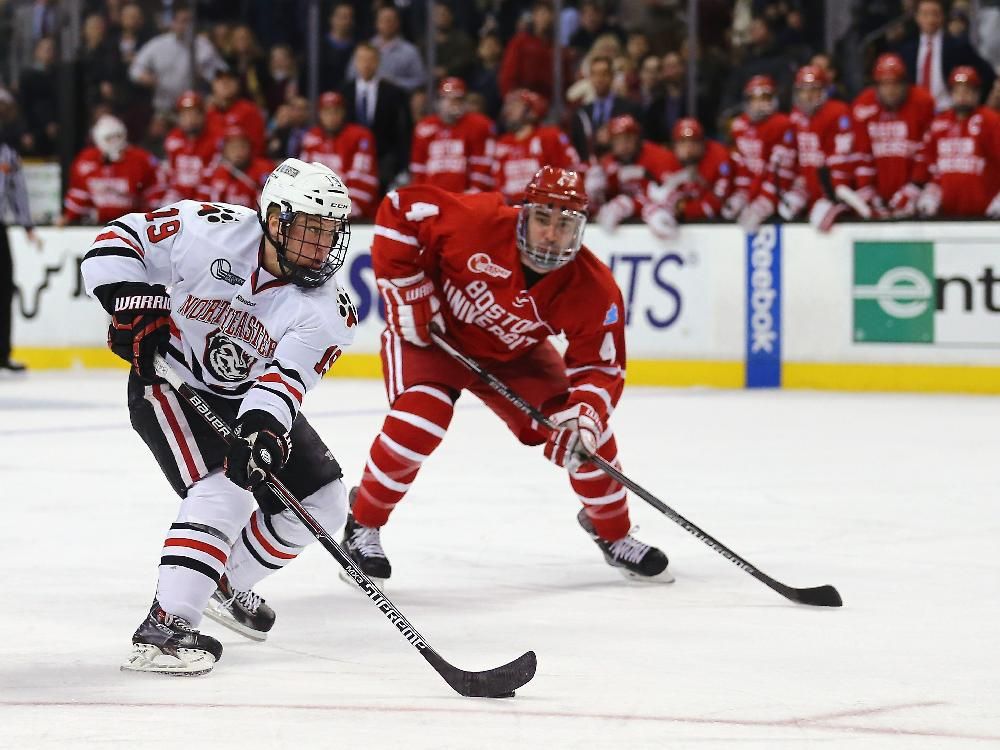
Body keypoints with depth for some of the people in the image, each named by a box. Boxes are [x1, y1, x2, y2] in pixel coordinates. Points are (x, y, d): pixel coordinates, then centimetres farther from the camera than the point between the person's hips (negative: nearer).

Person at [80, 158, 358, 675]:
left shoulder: (327, 310, -16)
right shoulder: (209, 230, -24)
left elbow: (285, 379, -29)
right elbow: (116, 242, -18)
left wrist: (262, 430, -47)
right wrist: (134, 306, -30)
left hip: (247, 399, 6)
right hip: (170, 385, -6)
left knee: (321, 501, 3)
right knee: (222, 492, -27)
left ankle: (228, 583, 27)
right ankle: (162, 629, -30)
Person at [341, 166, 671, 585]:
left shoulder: (594, 290, -23)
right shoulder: (477, 222, -33)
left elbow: (601, 367, -16)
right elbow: (399, 210, -23)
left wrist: (585, 414, -36)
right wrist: (407, 292, -22)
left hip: (513, 356, 4)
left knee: (587, 435, -6)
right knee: (420, 420, -29)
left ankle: (614, 535, 21)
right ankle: (362, 525, -7)